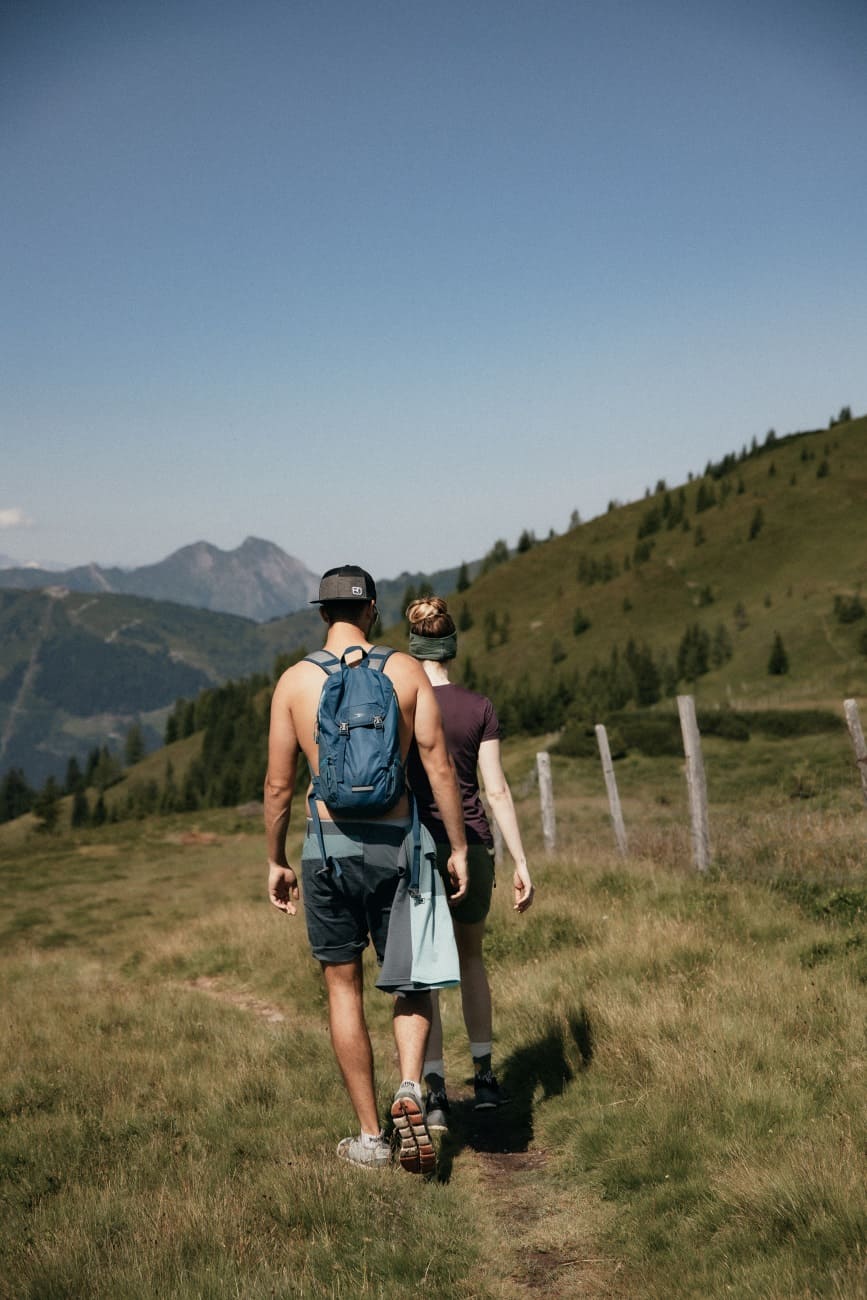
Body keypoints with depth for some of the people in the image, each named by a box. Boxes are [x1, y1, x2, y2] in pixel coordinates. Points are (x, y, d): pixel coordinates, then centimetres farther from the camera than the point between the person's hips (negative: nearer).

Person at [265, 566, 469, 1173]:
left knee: (344, 988, 12)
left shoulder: (295, 680, -1)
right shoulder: (406, 670, -2)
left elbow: (279, 785, 2)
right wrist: (458, 847, 4)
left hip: (328, 848, 0)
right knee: (411, 983, 16)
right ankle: (410, 1087, -9)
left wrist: (276, 861, 13)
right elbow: (439, 767, -4)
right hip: (395, 844, 0)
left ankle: (370, 1136, 16)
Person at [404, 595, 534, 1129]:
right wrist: (522, 863, -2)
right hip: (472, 847, 2)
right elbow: (497, 789, -5)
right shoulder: (480, 708, -3)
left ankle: (436, 1092, -4)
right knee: (471, 957, 22)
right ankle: (484, 1076, 26)